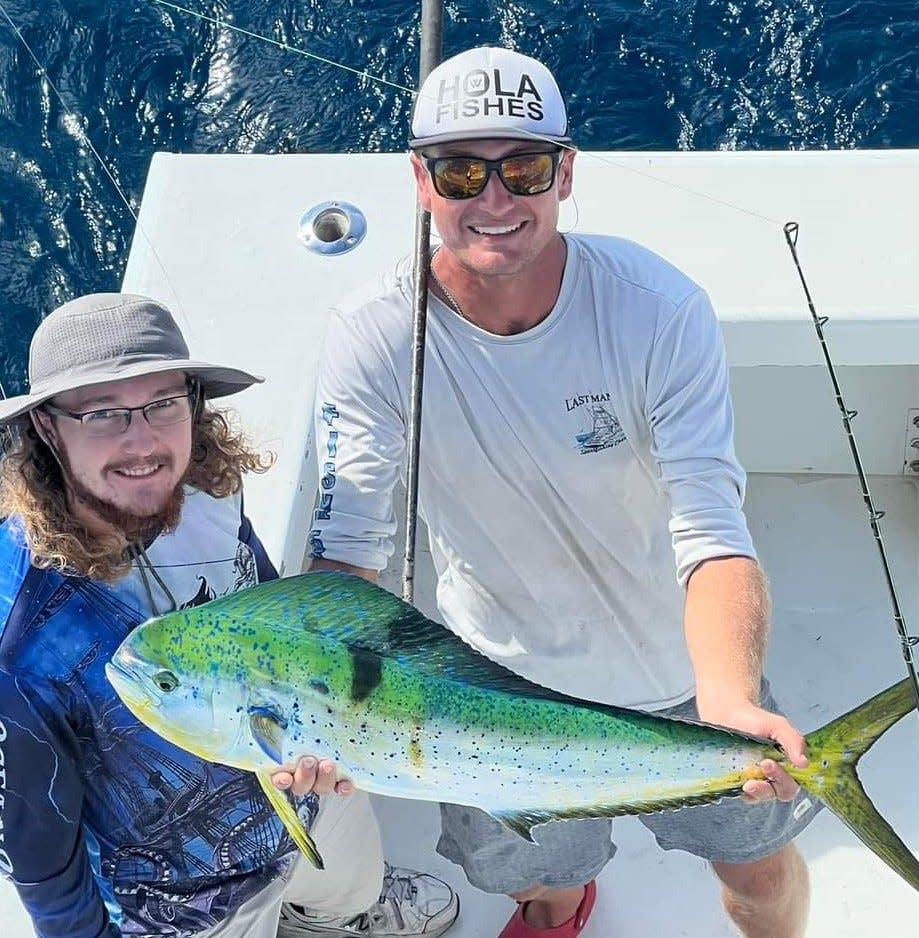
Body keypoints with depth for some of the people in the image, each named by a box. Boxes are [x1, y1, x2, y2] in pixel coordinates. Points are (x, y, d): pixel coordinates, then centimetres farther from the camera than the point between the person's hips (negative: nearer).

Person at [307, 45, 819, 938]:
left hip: (680, 664, -1)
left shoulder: (661, 310, -25)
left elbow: (712, 534, -29)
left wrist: (729, 700, -48)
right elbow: (347, 546, -24)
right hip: (504, 678, 1)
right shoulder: (371, 339, -22)